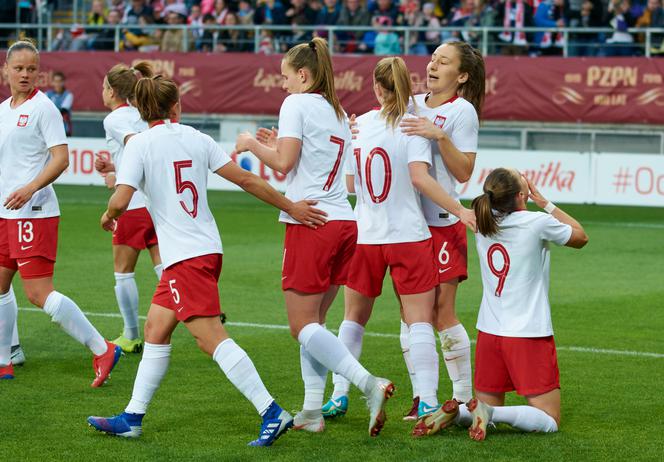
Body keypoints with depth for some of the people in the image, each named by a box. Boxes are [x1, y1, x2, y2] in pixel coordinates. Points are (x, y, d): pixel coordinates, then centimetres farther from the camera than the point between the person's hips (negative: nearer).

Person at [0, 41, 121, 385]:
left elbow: (61, 158, -16)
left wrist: (29, 189, -27)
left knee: (39, 293, -13)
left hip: (34, 213, -8)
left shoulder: (43, 108, -9)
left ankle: (102, 350, -6)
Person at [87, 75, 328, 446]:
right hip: (209, 247, 8)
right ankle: (132, 419, 20)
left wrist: (108, 217, 8)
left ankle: (272, 412, -17)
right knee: (156, 329, 15)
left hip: (185, 257, -8)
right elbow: (245, 179, 5)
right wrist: (291, 207, 9)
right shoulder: (196, 138, 7)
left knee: (211, 337, -10)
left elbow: (120, 202, -15)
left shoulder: (140, 144, -7)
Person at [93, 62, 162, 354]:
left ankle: (131, 337, 13)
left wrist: (119, 178, -15)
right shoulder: (140, 115, 17)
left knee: (123, 273, 8)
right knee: (165, 268, 5)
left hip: (134, 206, -6)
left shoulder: (113, 120, -6)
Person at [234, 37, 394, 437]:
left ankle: (369, 384, -22)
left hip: (311, 223, -8)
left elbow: (284, 163, -11)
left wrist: (253, 145, 5)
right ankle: (312, 412, 9)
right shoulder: (338, 113, 19)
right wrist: (279, 145, 25)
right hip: (343, 224, 8)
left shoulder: (297, 103, -5)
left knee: (303, 324, -5)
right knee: (314, 322, 13)